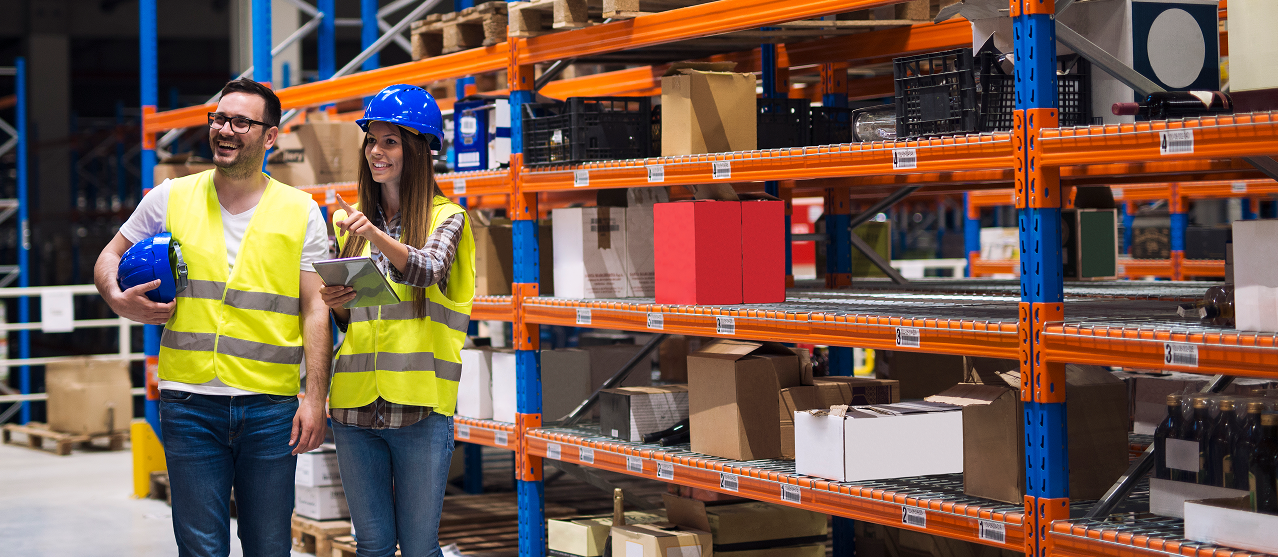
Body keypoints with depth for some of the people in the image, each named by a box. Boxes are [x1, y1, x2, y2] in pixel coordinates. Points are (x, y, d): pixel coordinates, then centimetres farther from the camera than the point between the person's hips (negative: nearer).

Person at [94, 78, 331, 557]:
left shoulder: (301, 212, 5)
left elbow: (316, 310, 2)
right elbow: (110, 258, 18)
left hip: (271, 405, 0)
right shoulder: (171, 198, 7)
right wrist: (118, 299, -5)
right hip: (190, 401, 0)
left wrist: (316, 397, -7)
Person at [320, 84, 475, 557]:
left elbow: (429, 272, -19)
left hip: (420, 408, -3)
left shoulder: (446, 217, 2)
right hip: (355, 404, 4)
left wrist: (377, 236, -36)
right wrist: (334, 303, -8)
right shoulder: (348, 219, 13)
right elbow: (345, 319, 16)